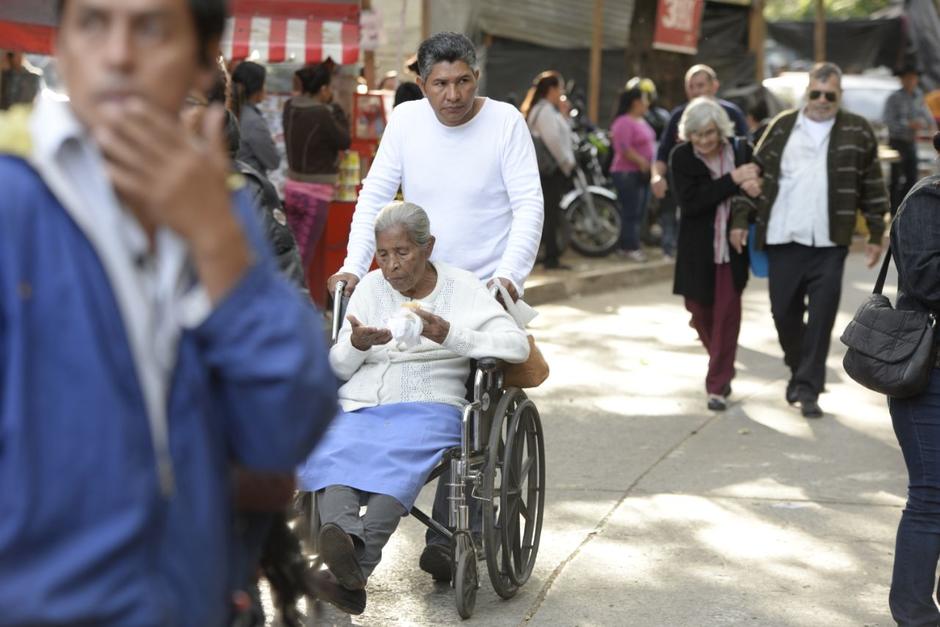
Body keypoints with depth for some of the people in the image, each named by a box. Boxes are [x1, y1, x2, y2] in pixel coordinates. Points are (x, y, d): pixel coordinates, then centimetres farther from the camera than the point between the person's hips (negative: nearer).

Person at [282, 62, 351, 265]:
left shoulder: (290, 108, 0)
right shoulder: (322, 114, -20)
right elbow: (344, 142, -7)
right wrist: (337, 111, 3)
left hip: (292, 186, 7)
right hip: (315, 192, -7)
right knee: (303, 256, -1)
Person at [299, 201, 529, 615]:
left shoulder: (463, 289, 9)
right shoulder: (371, 288, 18)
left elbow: (518, 346, -4)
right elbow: (338, 368, 14)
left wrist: (449, 335, -15)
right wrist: (357, 344, -10)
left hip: (427, 409, -3)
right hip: (357, 408, 3)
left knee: (398, 461, -37)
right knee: (333, 455, -33)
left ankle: (350, 574, -53)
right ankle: (343, 541, -59)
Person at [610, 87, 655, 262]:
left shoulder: (642, 121, 17)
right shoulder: (623, 122, -14)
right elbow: (624, 149, -22)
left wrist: (651, 165, 15)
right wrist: (642, 162, -20)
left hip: (642, 173, 10)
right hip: (628, 174, -10)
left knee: (639, 212, 10)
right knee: (631, 212, -8)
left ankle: (631, 244, 16)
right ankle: (629, 247, -5)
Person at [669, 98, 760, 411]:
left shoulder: (741, 150, -4)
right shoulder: (681, 157, -7)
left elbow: (758, 181, 6)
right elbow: (690, 202, -18)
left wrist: (753, 186, -20)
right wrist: (733, 181, -24)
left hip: (732, 248, -1)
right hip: (697, 252, 1)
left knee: (727, 315, -2)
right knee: (701, 314, 12)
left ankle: (718, 386, 6)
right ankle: (722, 367, 38)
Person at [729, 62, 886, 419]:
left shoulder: (857, 131, 5)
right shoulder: (782, 127, 7)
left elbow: (872, 186, 8)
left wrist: (876, 234, 6)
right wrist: (741, 219, 3)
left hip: (829, 243, -1)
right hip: (782, 240, 2)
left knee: (821, 318, -4)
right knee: (784, 313, 8)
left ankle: (808, 388, 2)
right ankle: (799, 370, 31)